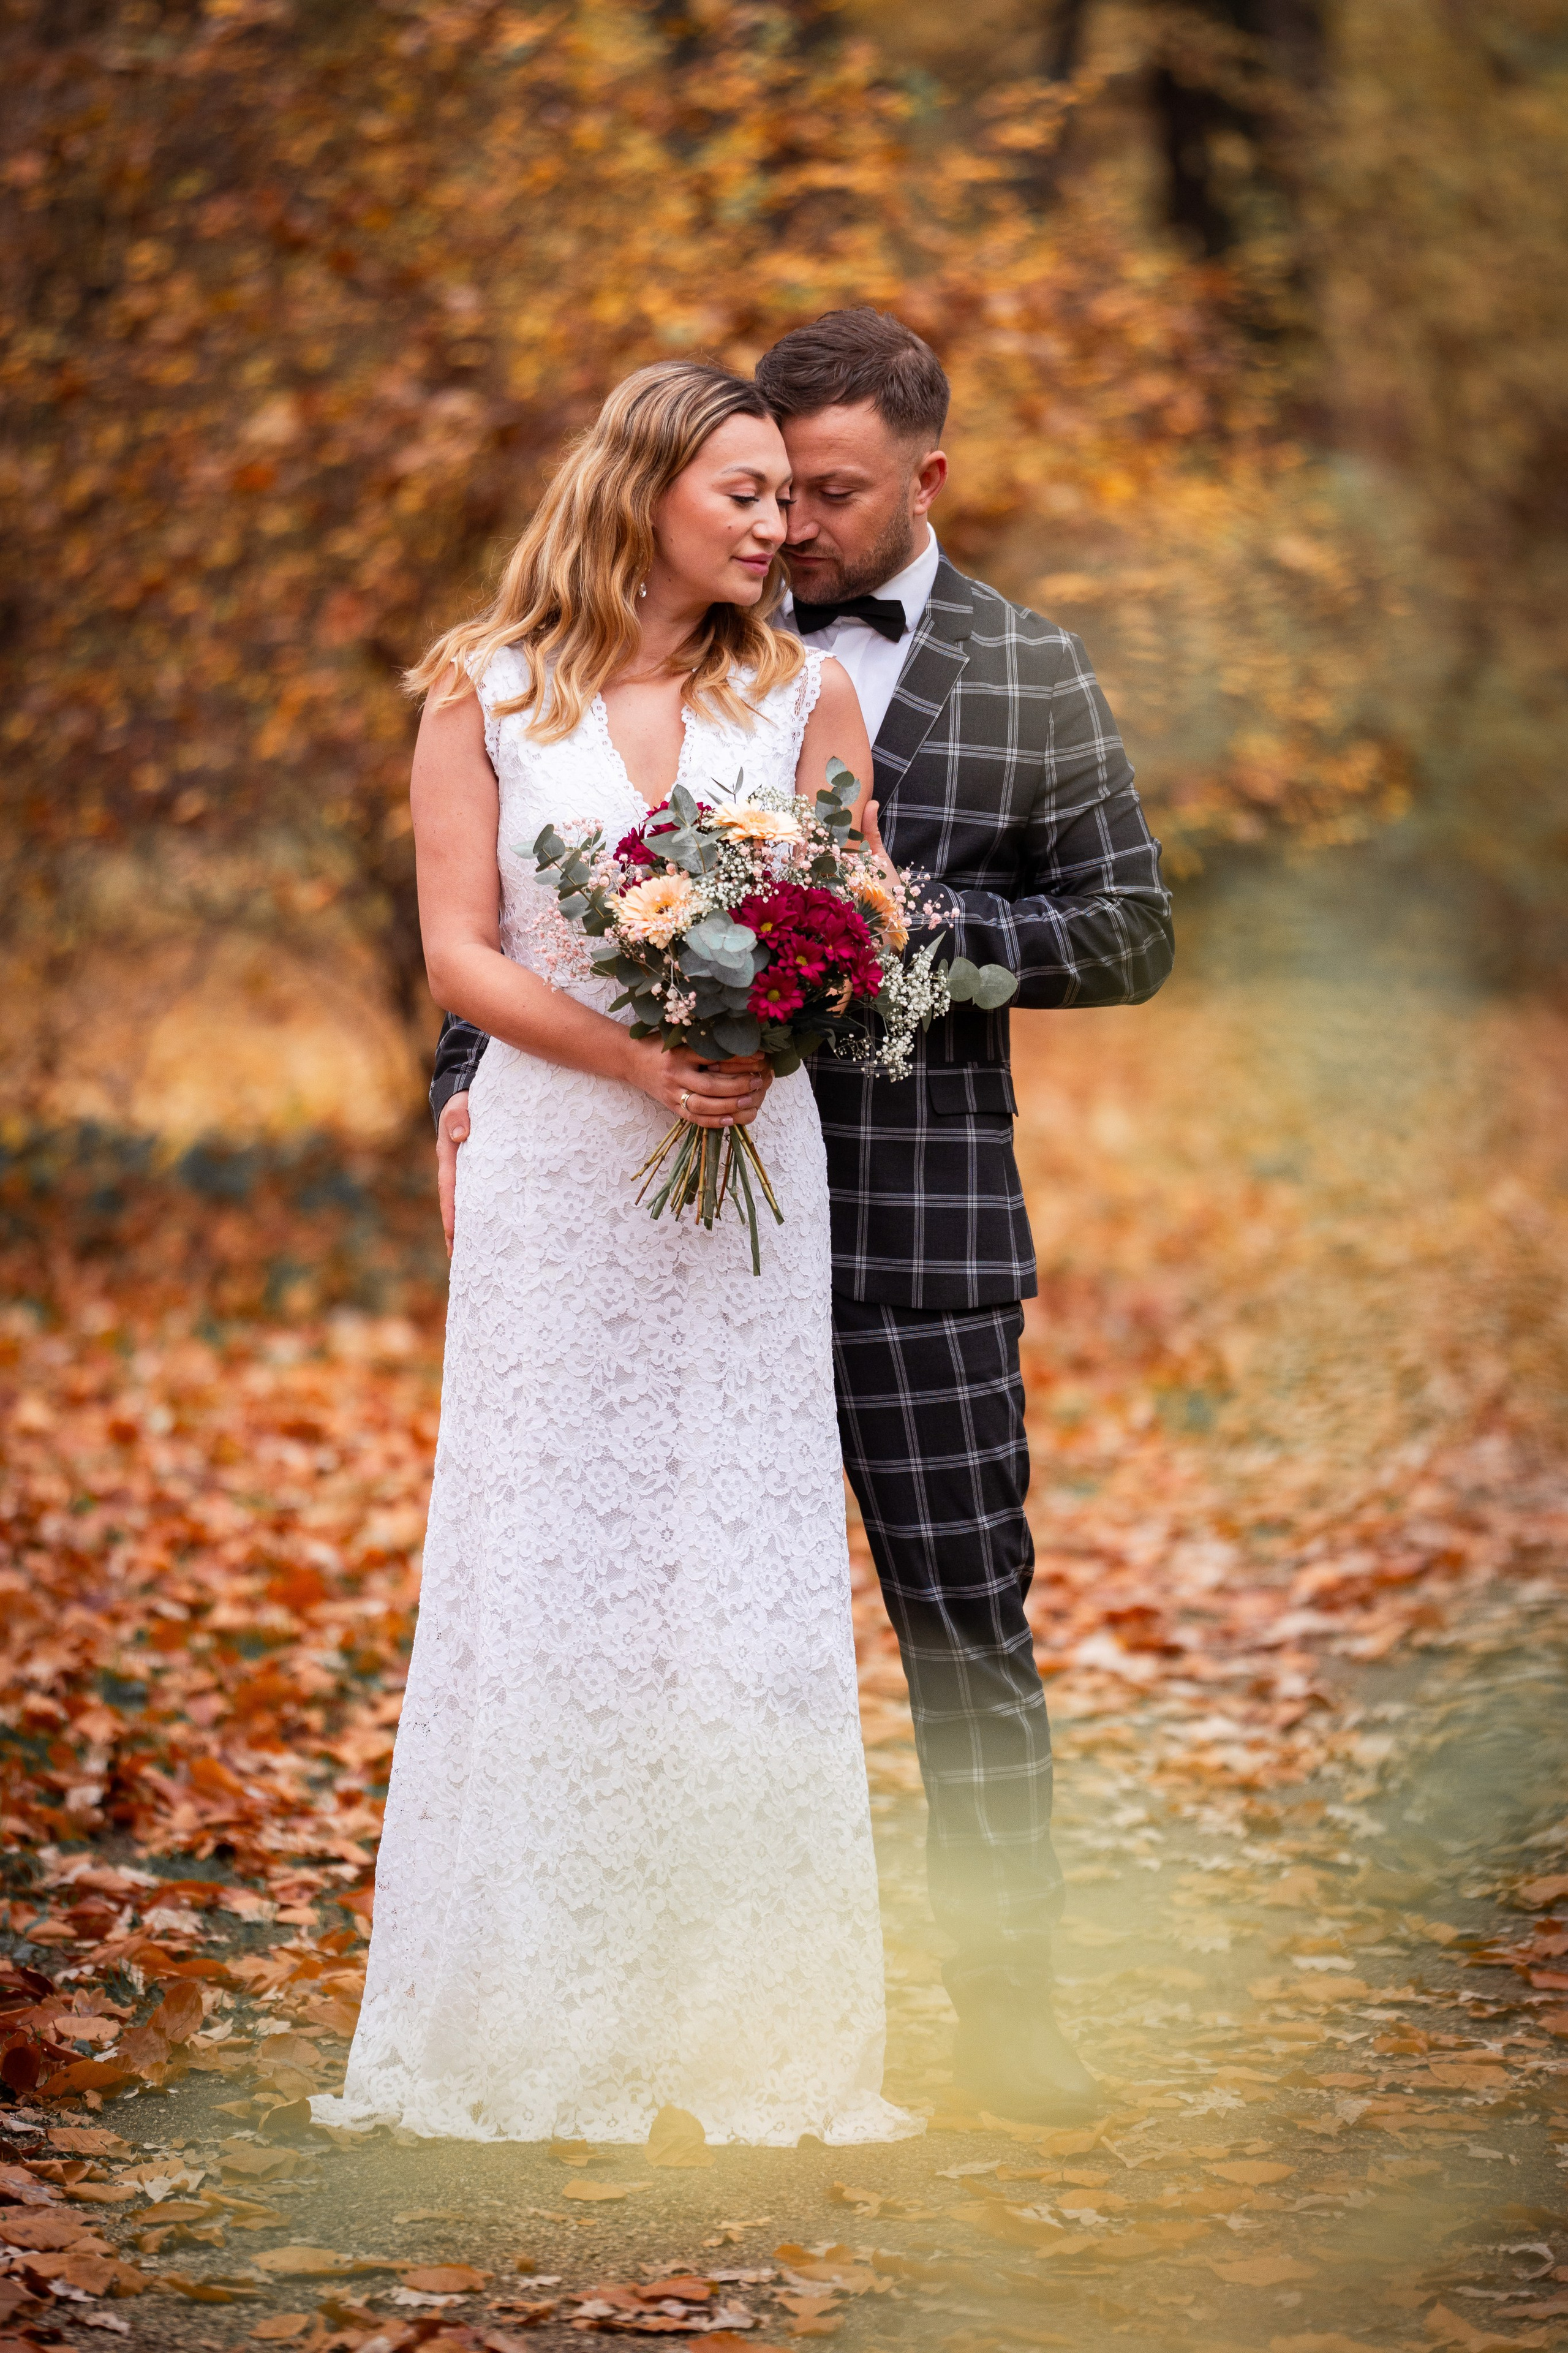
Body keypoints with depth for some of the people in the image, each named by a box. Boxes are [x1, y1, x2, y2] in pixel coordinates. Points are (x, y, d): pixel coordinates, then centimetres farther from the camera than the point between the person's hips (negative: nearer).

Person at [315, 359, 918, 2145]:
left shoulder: (803, 692, 7)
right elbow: (459, 952, -3)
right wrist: (636, 1058, -17)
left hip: (751, 1175, 1)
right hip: (555, 1176, -1)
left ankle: (745, 2029, 6)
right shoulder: (483, 695, 2)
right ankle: (533, 2025, 8)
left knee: (746, 1575, 0)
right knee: (545, 1570, 0)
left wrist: (764, 1039, -15)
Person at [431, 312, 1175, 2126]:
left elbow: (1129, 936, 2)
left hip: (917, 1229, -1)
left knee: (966, 1620, 1)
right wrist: (468, 1076, -5)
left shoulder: (1029, 678, 4)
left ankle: (1006, 1997, 12)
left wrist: (923, 919, -12)